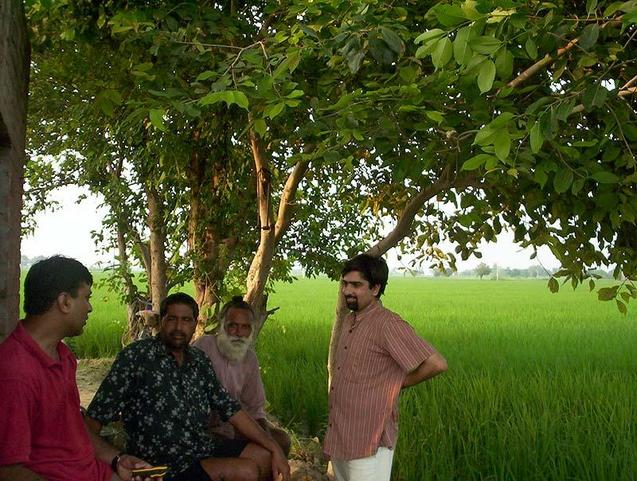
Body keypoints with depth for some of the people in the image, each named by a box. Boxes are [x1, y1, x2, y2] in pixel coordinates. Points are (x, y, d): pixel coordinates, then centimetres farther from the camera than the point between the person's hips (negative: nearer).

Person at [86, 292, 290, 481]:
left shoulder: (199, 360, 7)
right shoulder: (136, 356, -12)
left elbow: (230, 409, 9)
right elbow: (94, 419, -14)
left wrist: (275, 449, 2)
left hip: (205, 449, 7)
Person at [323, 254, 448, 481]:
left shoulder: (387, 324, -18)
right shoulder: (349, 321, 9)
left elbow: (437, 364, -22)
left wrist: (400, 383, -8)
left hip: (369, 440, -8)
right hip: (338, 436, 9)